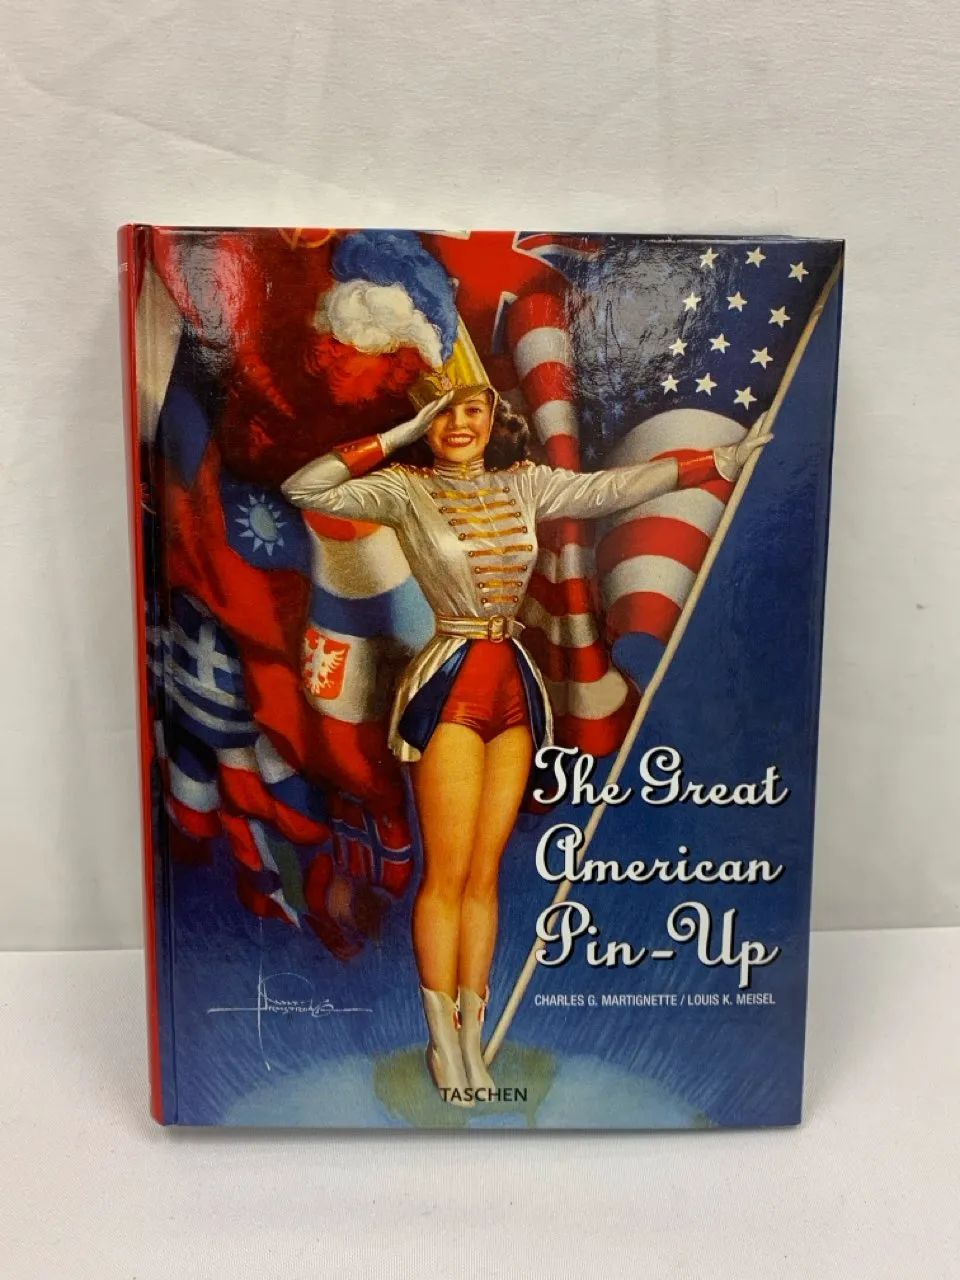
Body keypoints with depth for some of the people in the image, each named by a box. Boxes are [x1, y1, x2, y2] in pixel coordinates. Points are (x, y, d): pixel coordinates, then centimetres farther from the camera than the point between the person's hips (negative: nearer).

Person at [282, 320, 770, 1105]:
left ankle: (472, 1037, 24)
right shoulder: (406, 489, -1)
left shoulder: (525, 485, 10)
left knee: (485, 873, 10)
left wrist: (723, 460, 17)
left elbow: (616, 487, 14)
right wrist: (398, 437, -8)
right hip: (451, 687, -4)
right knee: (447, 875, 1)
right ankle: (443, 1041, 19)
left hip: (517, 686, 4)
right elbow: (304, 489, -9)